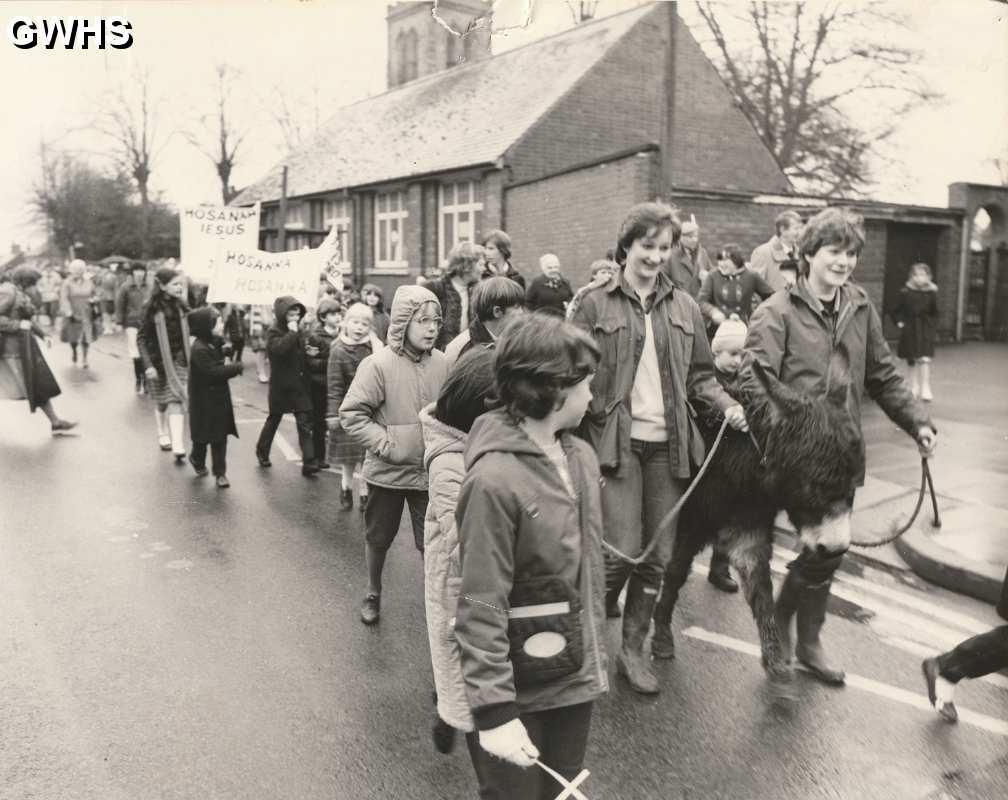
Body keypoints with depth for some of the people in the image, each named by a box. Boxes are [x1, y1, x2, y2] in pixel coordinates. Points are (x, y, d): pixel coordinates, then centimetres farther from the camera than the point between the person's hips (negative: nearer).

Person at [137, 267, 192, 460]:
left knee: (176, 402, -7)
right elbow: (141, 338, -10)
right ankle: (163, 437, 35)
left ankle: (178, 447, -11)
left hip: (178, 360, 3)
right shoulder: (153, 308, -12)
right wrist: (148, 365, -17)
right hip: (159, 362, -2)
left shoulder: (181, 306, 1)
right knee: (162, 402, 13)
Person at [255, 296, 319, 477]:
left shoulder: (298, 332, 11)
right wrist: (292, 332, -25)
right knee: (274, 419, 12)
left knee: (305, 423, -4)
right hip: (281, 386, -5)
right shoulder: (273, 332, -8)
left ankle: (309, 463, -7)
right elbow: (278, 348, -31)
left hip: (300, 385, 5)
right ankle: (262, 451, 35)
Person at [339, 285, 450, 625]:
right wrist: (386, 443, -18)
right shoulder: (378, 364, -16)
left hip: (428, 471, 2)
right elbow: (351, 414, -15)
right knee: (378, 539, 18)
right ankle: (373, 594, 41)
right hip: (387, 471, -1)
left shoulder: (442, 363, -5)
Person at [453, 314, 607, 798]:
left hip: (577, 676, 7)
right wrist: (494, 710, -23)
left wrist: (594, 652, 15)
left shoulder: (582, 456, 0)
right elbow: (480, 608, -23)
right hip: (520, 688, -7)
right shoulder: (495, 478, -24)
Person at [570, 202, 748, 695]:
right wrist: (577, 439, -14)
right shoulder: (596, 305, 1)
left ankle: (633, 649, 26)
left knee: (659, 556, 8)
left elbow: (699, 375, 15)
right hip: (616, 441, -4)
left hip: (668, 445, 4)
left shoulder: (684, 307, 11)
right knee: (622, 553, -9)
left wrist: (727, 404, -4)